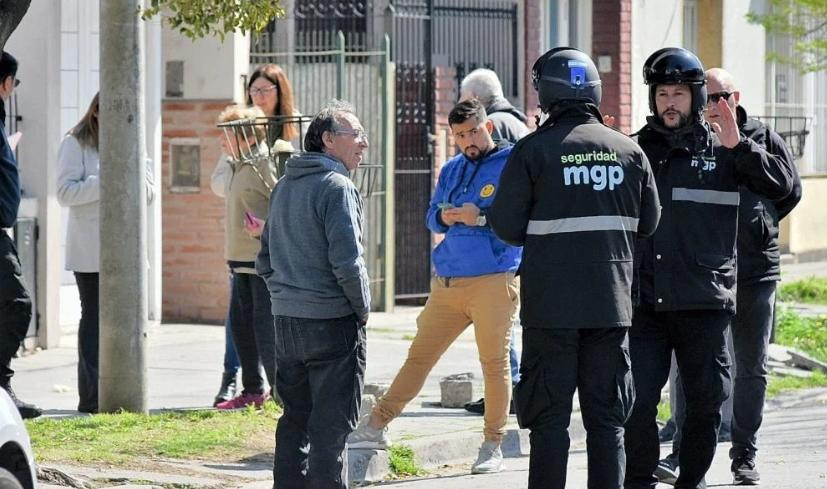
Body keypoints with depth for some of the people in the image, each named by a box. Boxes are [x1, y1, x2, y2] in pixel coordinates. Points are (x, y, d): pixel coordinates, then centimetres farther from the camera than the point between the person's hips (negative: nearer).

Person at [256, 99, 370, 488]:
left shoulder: (284, 187, 13)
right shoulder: (336, 186, -13)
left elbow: (265, 259, 18)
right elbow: (347, 261, -19)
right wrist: (362, 307, -7)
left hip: (287, 322, 8)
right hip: (333, 324, -8)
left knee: (294, 421, 13)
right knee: (331, 427, -2)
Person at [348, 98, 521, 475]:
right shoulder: (451, 170, 16)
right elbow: (431, 215, 22)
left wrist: (481, 218, -20)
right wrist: (443, 217, -1)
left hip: (494, 281, -6)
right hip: (447, 282, 6)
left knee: (494, 364, -1)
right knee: (419, 356, 10)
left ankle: (493, 445, 8)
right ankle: (376, 428, 12)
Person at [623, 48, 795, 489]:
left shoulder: (720, 150, 4)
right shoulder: (635, 150, 9)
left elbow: (781, 186, -5)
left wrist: (739, 146, -17)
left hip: (703, 302, 0)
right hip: (644, 300, 1)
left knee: (705, 401, 7)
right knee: (638, 399, -4)